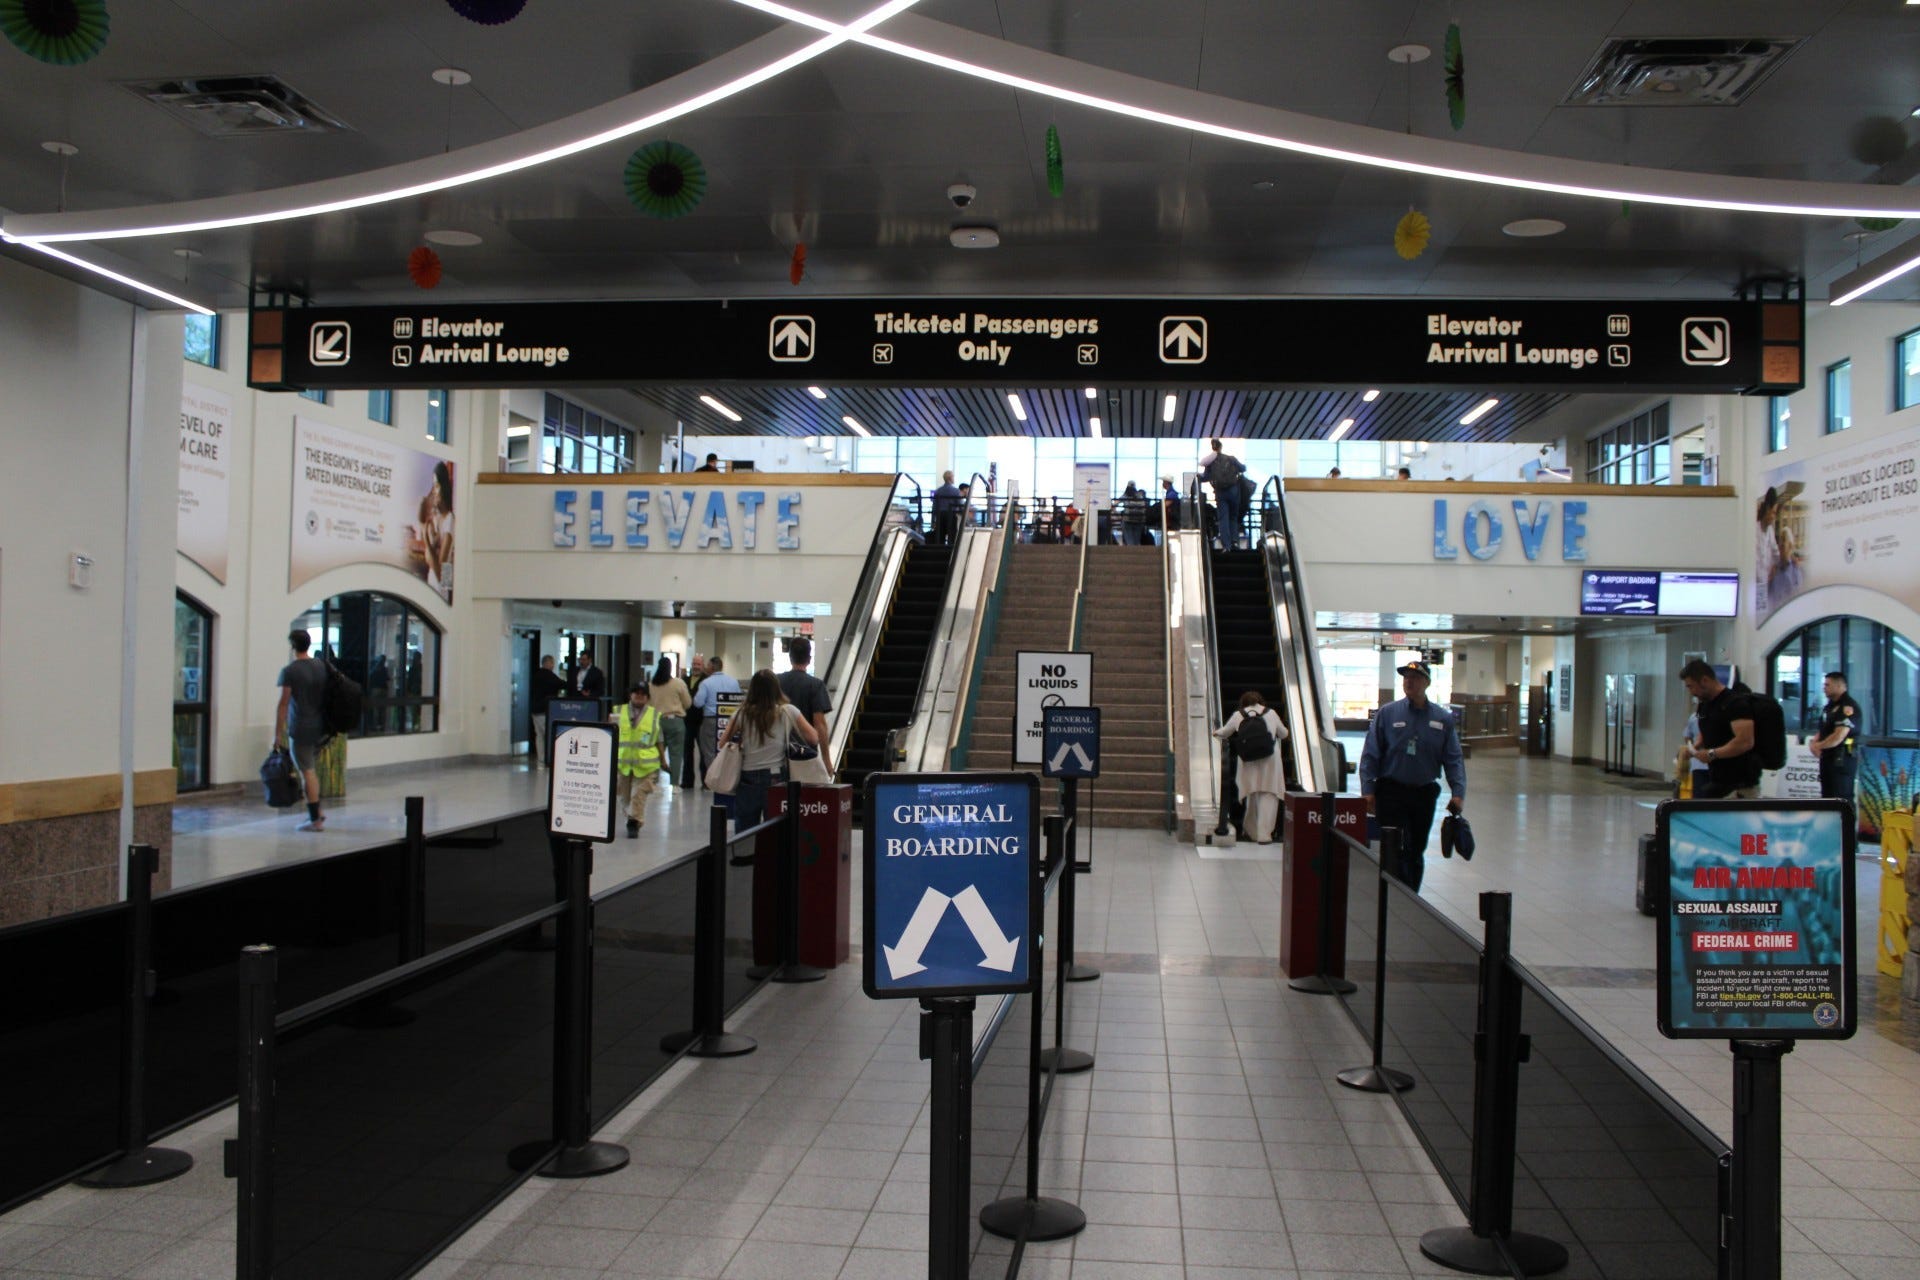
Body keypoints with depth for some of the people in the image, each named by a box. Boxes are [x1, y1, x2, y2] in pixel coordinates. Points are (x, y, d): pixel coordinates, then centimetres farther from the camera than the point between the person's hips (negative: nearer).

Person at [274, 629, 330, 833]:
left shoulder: (289, 671, -12)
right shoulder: (322, 666, 5)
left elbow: (283, 704, -12)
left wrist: (278, 733, -7)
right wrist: (328, 725, 22)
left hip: (300, 729, -6)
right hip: (320, 728, 6)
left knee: (307, 772, -3)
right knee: (313, 771, 17)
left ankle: (315, 819, -2)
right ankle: (316, 813, 20)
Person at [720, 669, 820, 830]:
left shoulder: (742, 713, -1)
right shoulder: (788, 711, -3)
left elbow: (723, 743, 1)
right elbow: (814, 739, -2)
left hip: (747, 779, 1)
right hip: (776, 780, -1)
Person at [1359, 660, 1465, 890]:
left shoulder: (1443, 718, 3)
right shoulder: (1387, 713, -2)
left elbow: (1454, 758, 3)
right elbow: (1370, 755, -2)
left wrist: (1458, 793, -7)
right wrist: (1368, 790, -9)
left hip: (1425, 793, 3)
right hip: (1392, 792, -3)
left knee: (1416, 852, 13)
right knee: (1398, 851, -10)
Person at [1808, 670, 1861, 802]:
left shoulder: (1848, 707, -14)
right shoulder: (1829, 706, 16)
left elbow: (1838, 737, -21)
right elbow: (1822, 731, 22)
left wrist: (1818, 745, -6)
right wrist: (1814, 743, 0)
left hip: (1842, 760, -10)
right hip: (1827, 758, 10)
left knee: (1841, 800, -8)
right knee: (1827, 797, 13)